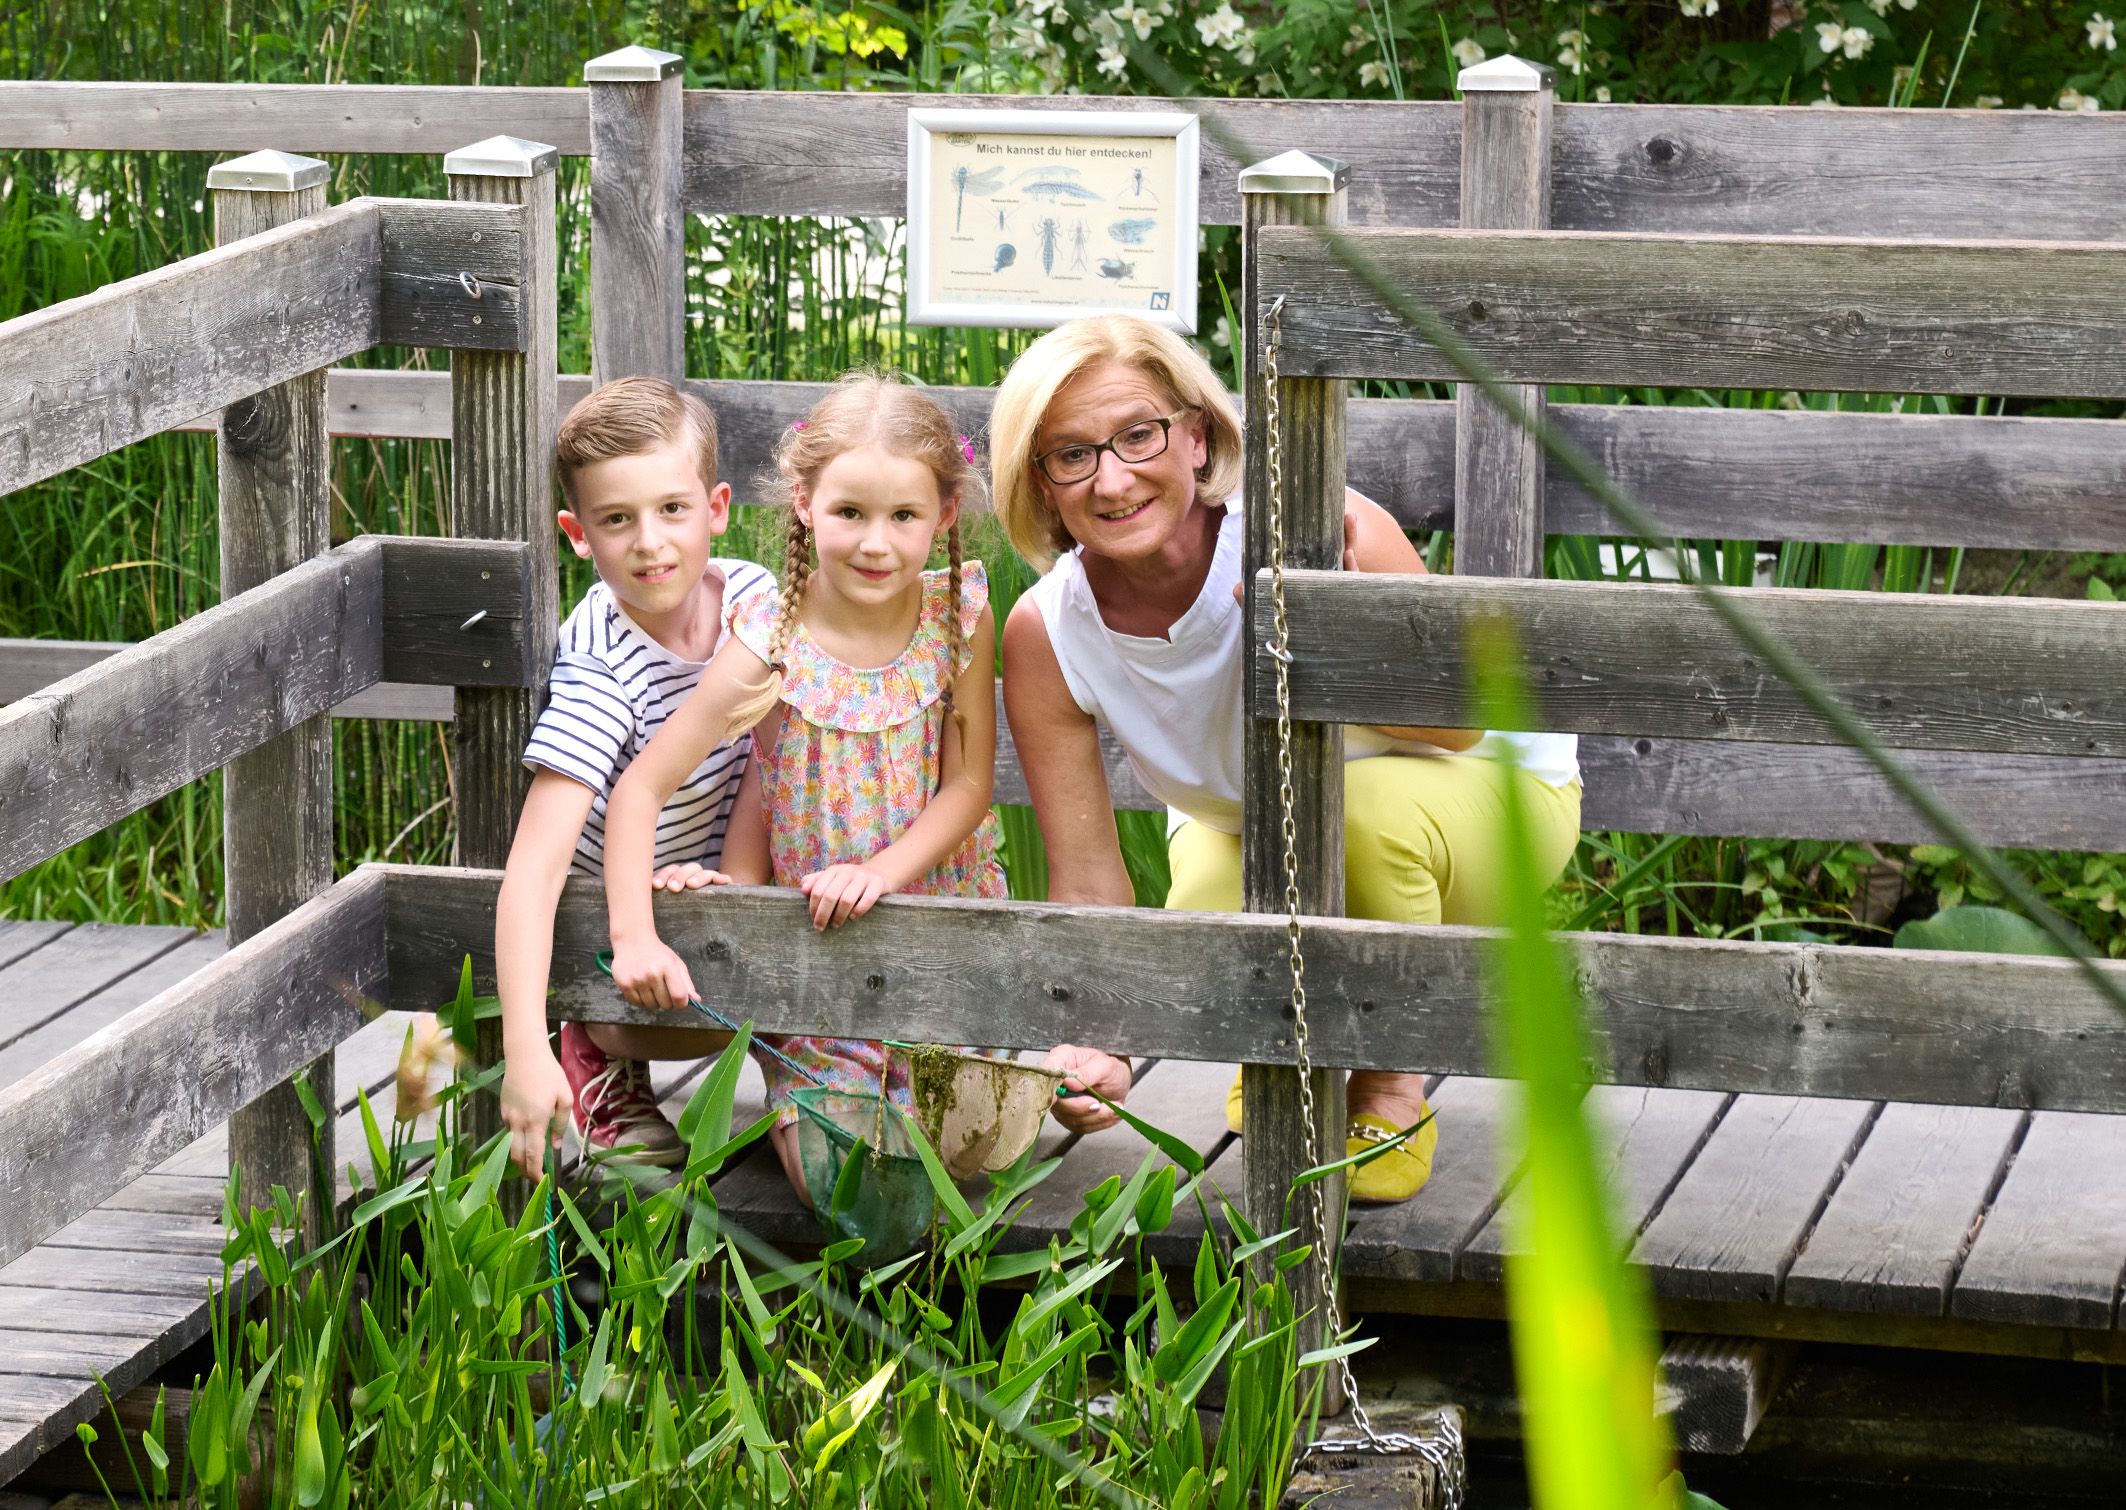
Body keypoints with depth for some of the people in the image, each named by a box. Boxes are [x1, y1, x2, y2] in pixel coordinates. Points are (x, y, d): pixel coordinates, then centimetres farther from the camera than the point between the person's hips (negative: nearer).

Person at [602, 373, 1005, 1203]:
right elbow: (640, 788, -16)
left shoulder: (961, 616, -10)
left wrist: (878, 873, -23)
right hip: (814, 940, -2)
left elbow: (970, 784, -7)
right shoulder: (771, 645, -18)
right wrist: (635, 937, -26)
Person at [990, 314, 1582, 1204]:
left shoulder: (1330, 538, -34)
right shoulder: (1047, 636, -22)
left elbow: (1459, 727, -25)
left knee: (1364, 800, -37)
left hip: (1489, 794, -3)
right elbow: (1087, 877, -17)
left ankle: (1392, 1084, -9)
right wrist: (1090, 1044, -34)